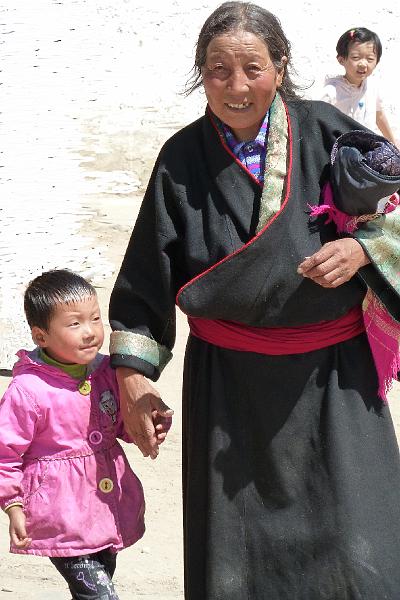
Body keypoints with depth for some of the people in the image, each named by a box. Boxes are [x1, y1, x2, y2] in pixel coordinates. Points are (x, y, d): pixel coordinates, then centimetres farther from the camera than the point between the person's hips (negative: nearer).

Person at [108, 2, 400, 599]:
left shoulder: (329, 131, -3)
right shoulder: (183, 159, -1)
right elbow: (145, 279, 3)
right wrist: (134, 376, 0)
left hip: (333, 374, 0)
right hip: (230, 379, 1)